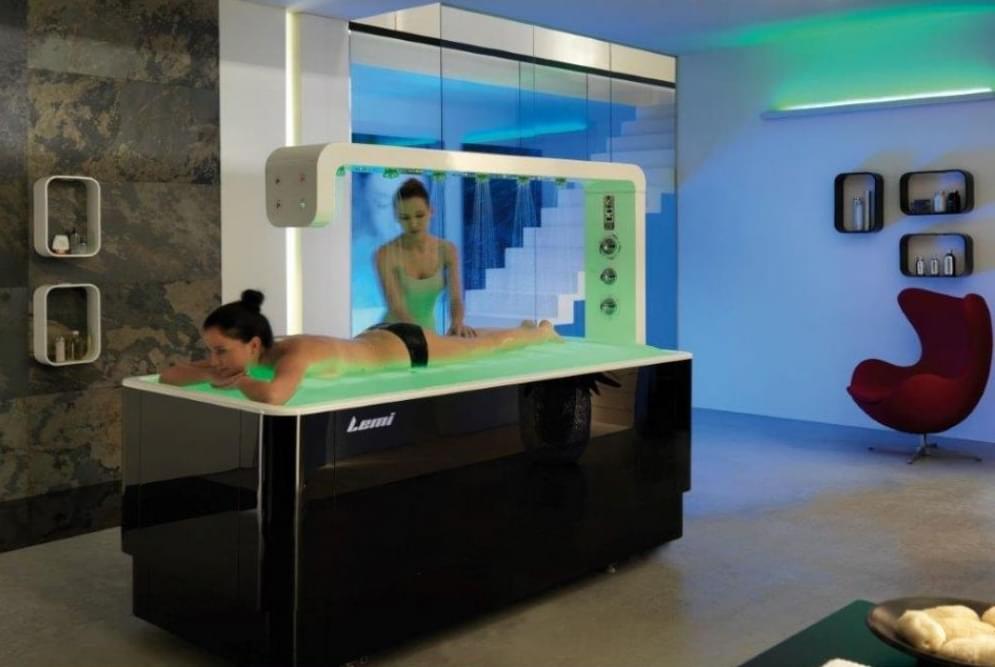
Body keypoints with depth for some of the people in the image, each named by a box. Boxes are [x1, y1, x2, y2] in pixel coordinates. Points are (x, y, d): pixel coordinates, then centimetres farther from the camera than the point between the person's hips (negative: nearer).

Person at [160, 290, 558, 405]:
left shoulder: (296, 354, -45)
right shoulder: (241, 355, -22)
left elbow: (274, 396, -67)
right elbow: (167, 375, -19)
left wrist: (238, 381, -46)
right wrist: (211, 374, -38)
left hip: (403, 348, -7)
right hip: (374, 340, 7)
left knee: (483, 347, 22)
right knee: (474, 348, 34)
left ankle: (540, 332, 52)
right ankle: (526, 328, 62)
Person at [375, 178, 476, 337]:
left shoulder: (447, 250, -4)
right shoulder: (386, 254, -13)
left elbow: (456, 298, -14)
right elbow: (395, 308, -21)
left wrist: (457, 323, -35)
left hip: (429, 331, 3)